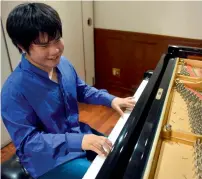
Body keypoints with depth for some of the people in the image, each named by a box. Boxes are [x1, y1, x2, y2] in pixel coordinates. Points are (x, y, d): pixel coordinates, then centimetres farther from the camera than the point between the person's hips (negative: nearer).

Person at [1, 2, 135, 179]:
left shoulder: (63, 64, -8)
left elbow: (82, 90, 9)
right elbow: (27, 141, -25)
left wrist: (111, 99, -6)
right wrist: (78, 141, -35)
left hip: (77, 133, 7)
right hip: (46, 158, -6)